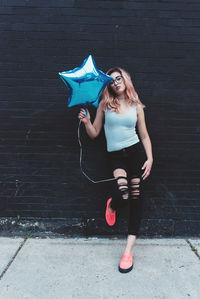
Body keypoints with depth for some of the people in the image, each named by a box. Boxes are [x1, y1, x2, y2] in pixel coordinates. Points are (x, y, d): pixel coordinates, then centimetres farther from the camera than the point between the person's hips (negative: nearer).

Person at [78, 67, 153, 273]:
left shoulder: (136, 106, 10)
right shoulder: (105, 105, 7)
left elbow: (144, 135, 11)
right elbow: (94, 134, 8)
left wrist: (150, 158, 0)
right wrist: (86, 122, -11)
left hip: (135, 151, 2)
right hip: (115, 156, -1)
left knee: (136, 196, -3)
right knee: (123, 195, -22)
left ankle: (129, 249, 7)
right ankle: (112, 206, 19)